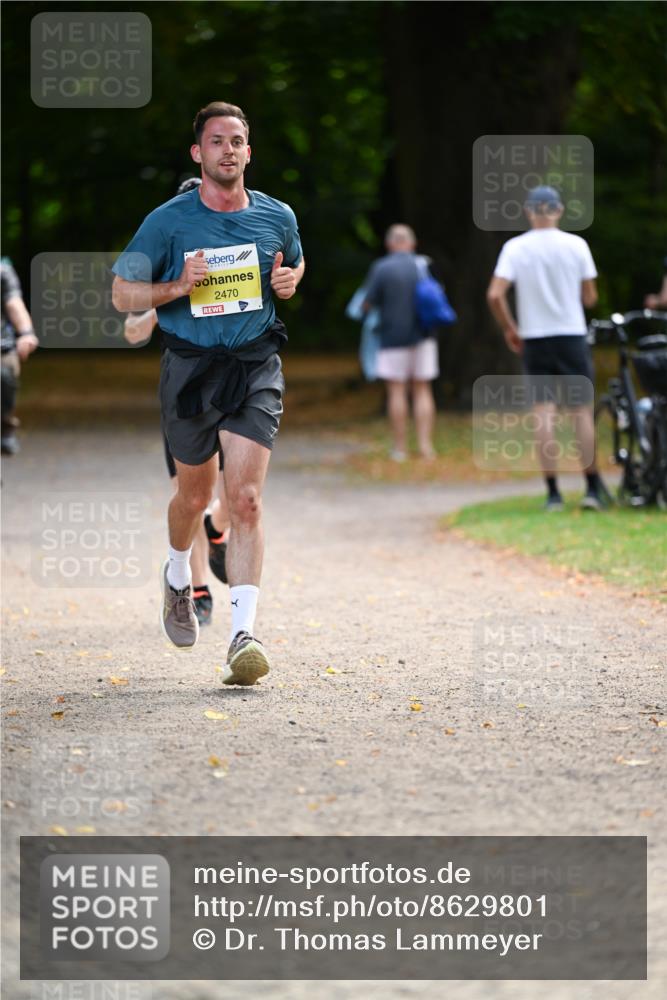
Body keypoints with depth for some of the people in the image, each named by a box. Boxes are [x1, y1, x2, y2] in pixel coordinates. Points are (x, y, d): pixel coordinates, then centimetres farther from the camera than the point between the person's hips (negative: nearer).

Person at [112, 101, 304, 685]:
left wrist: (290, 281, 0)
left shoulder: (276, 217, 3)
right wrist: (178, 286, -18)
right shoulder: (168, 222, -5)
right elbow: (123, 293, -1)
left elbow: (296, 264, 24)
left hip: (255, 368, 0)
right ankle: (178, 577, 48)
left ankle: (244, 635, -19)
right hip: (190, 368, 0)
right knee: (195, 494, 15)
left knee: (245, 498, -14)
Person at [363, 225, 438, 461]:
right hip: (422, 336, 3)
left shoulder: (381, 268, -8)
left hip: (393, 336, -3)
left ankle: (399, 447, 2)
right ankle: (425, 445, -1)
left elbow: (368, 303, -8)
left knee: (396, 391, 2)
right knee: (422, 390, 7)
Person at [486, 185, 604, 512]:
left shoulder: (515, 248, -4)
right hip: (572, 336, -1)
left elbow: (495, 295, -11)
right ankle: (592, 489, 5)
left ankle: (553, 492, -1)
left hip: (534, 339, 1)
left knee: (544, 413, 2)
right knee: (583, 411, 7)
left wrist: (509, 329, 4)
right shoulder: (576, 245, -4)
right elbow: (590, 298, 0)